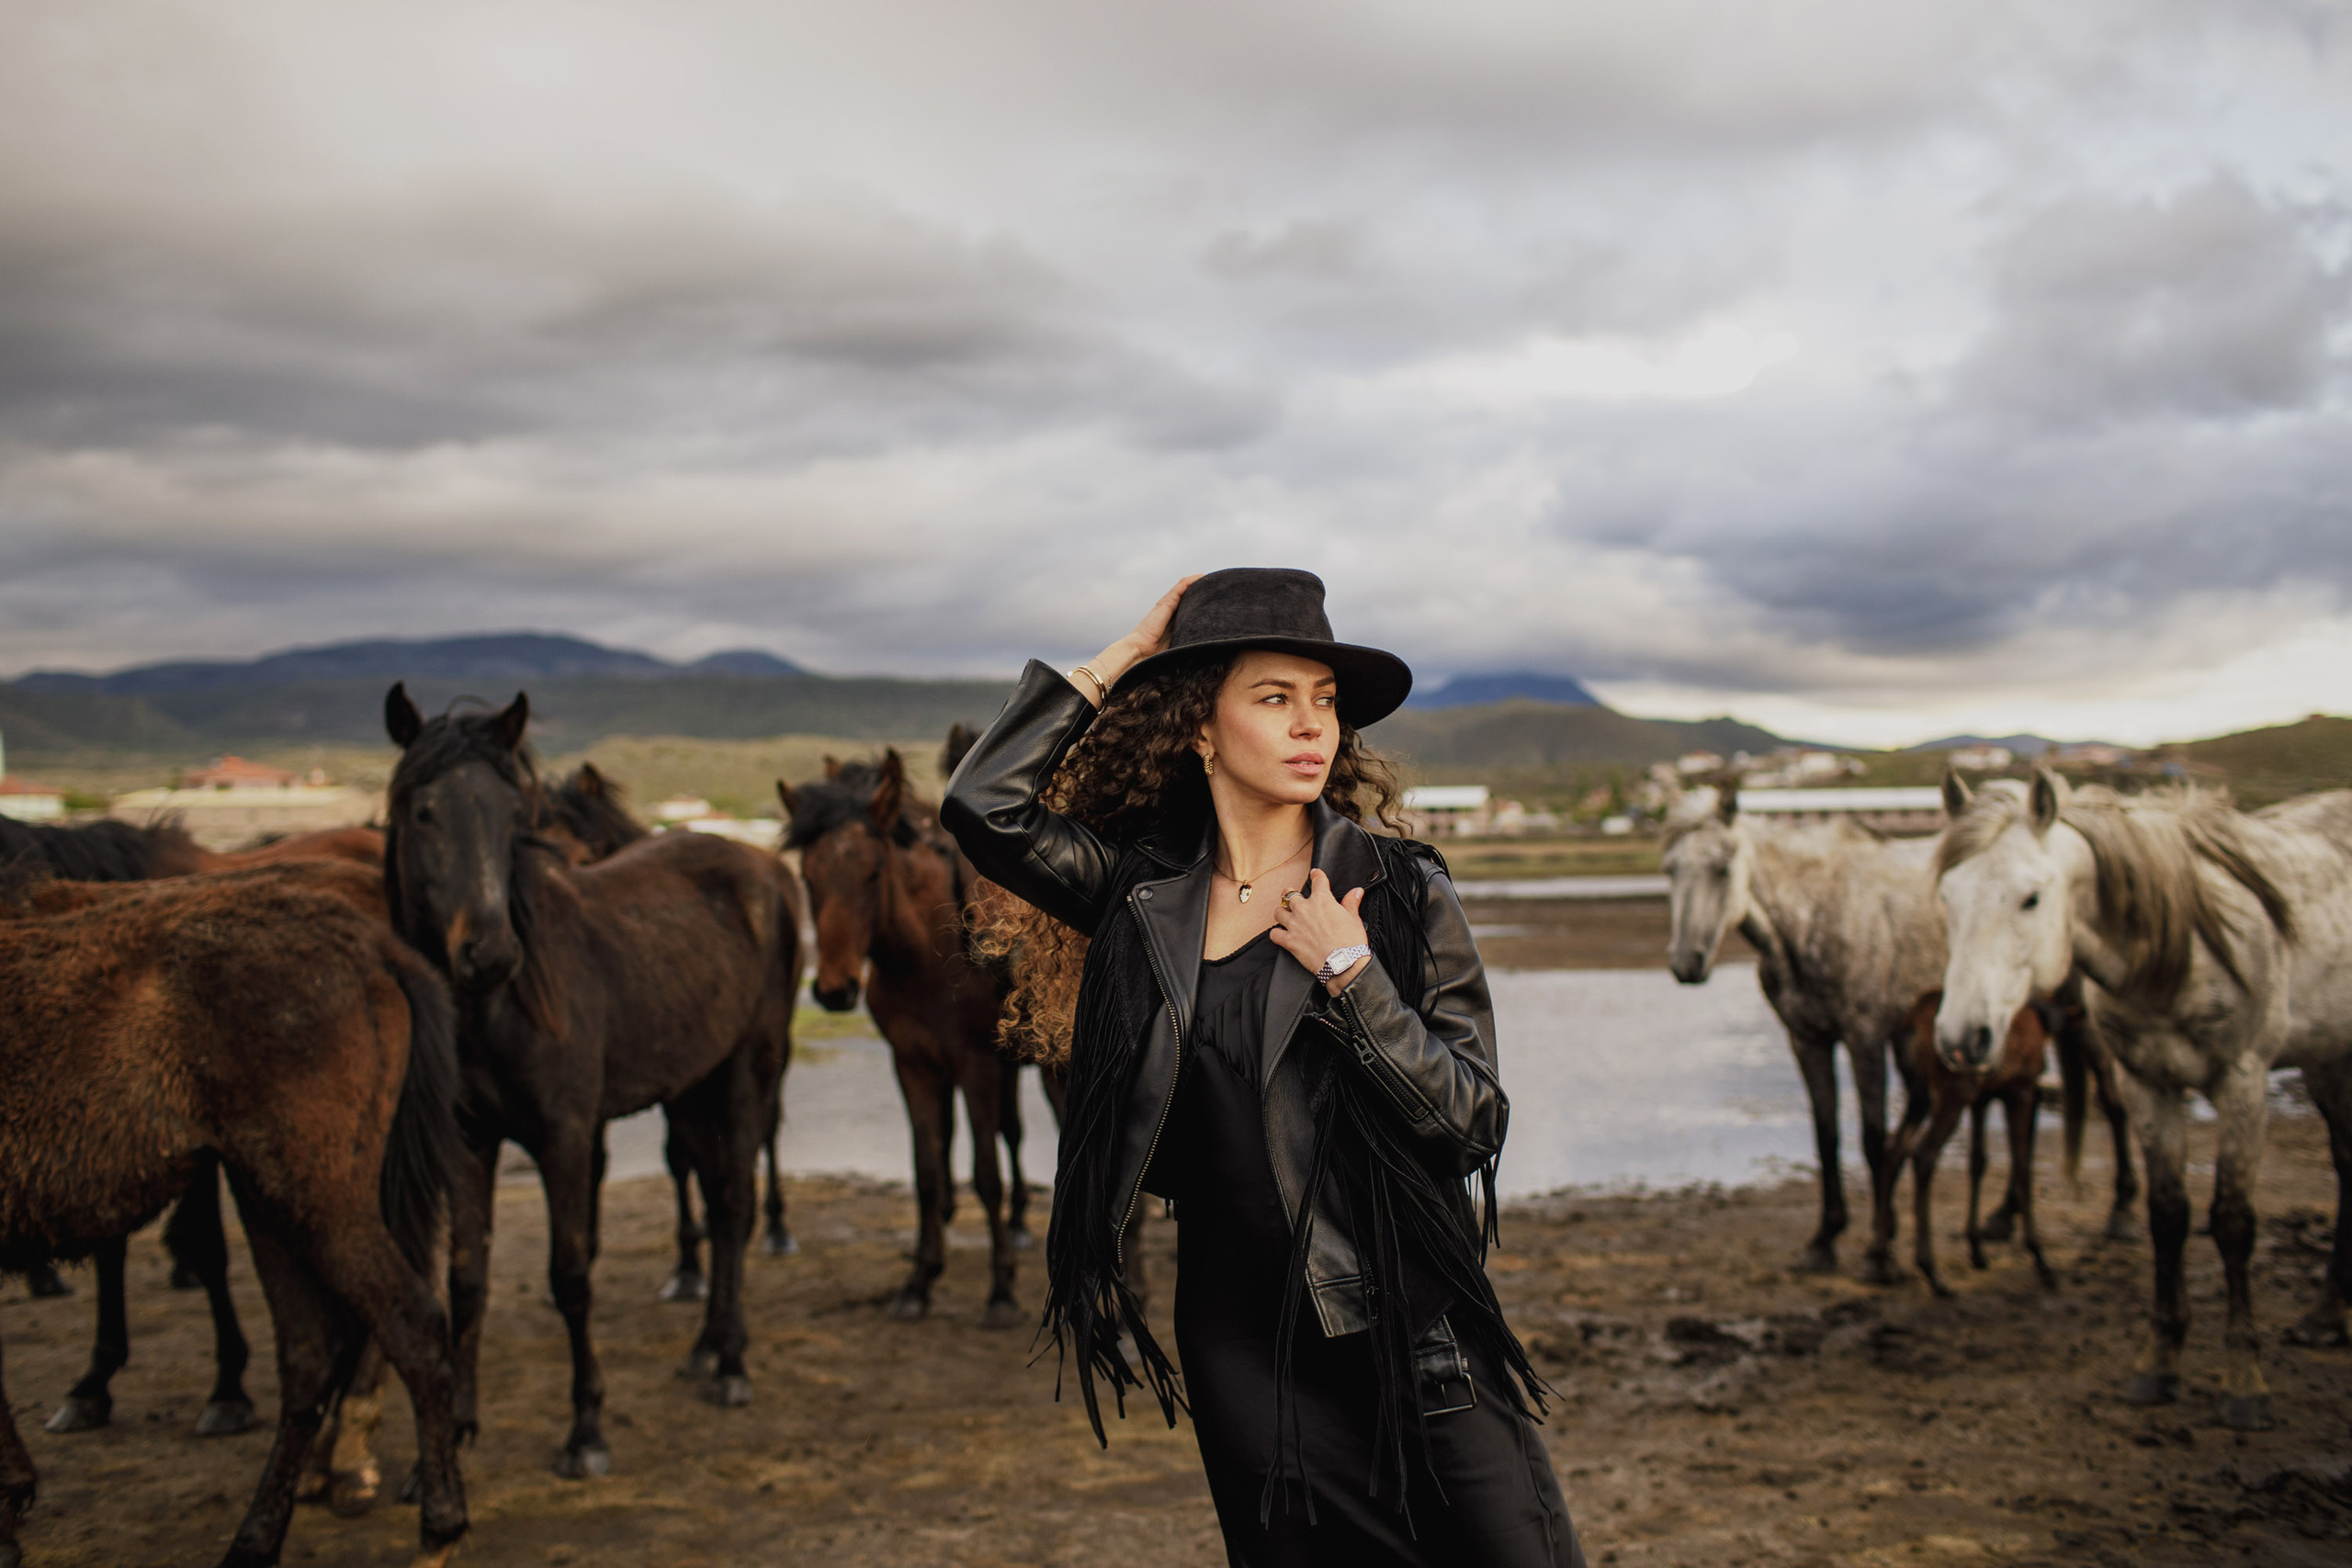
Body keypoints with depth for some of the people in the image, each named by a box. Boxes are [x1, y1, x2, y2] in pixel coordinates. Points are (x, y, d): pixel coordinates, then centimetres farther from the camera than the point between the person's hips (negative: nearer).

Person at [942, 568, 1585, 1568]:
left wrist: (1350, 975, -16)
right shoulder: (1148, 896, 3)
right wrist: (1120, 660, -3)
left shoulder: (1403, 890, -4)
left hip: (1410, 1331, -2)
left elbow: (1472, 1124, -7)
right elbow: (985, 806, -9)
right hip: (1242, 1350, 2)